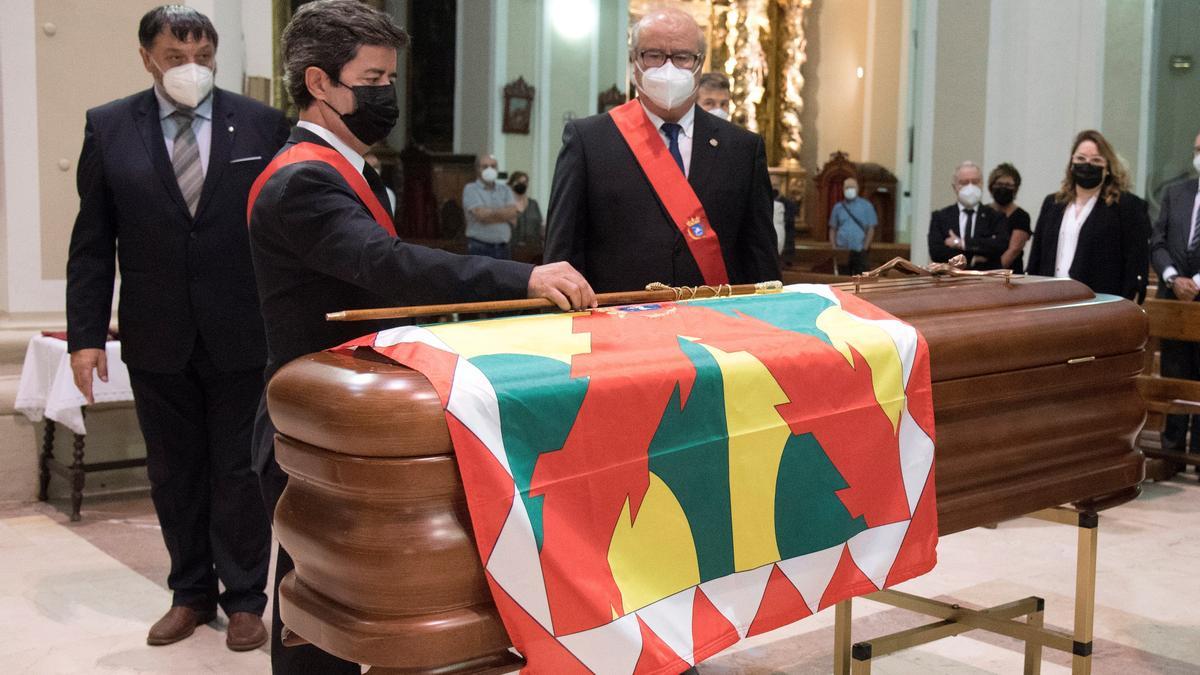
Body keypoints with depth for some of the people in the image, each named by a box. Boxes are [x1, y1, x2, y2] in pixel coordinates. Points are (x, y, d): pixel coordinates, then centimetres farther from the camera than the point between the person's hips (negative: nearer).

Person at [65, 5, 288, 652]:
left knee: (239, 470, 6)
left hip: (241, 332, -1)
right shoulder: (108, 127, 2)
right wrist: (86, 334, -3)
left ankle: (244, 599, 20)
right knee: (173, 472, 12)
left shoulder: (262, 125, -1)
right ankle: (191, 592, 28)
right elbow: (91, 244, 2)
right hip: (156, 338, 2)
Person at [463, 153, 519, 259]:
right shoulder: (470, 189, 2)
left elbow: (513, 218, 0)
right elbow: (481, 215, -13)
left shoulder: (505, 190, 14)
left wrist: (490, 213, -8)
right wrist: (505, 213, -3)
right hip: (479, 248, -5)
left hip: (503, 249, 5)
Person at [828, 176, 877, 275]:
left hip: (859, 251, -3)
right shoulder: (838, 207, 11)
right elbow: (833, 229, 13)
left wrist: (865, 248, -9)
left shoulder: (866, 206, 3)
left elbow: (871, 229, 0)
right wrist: (834, 248, 1)